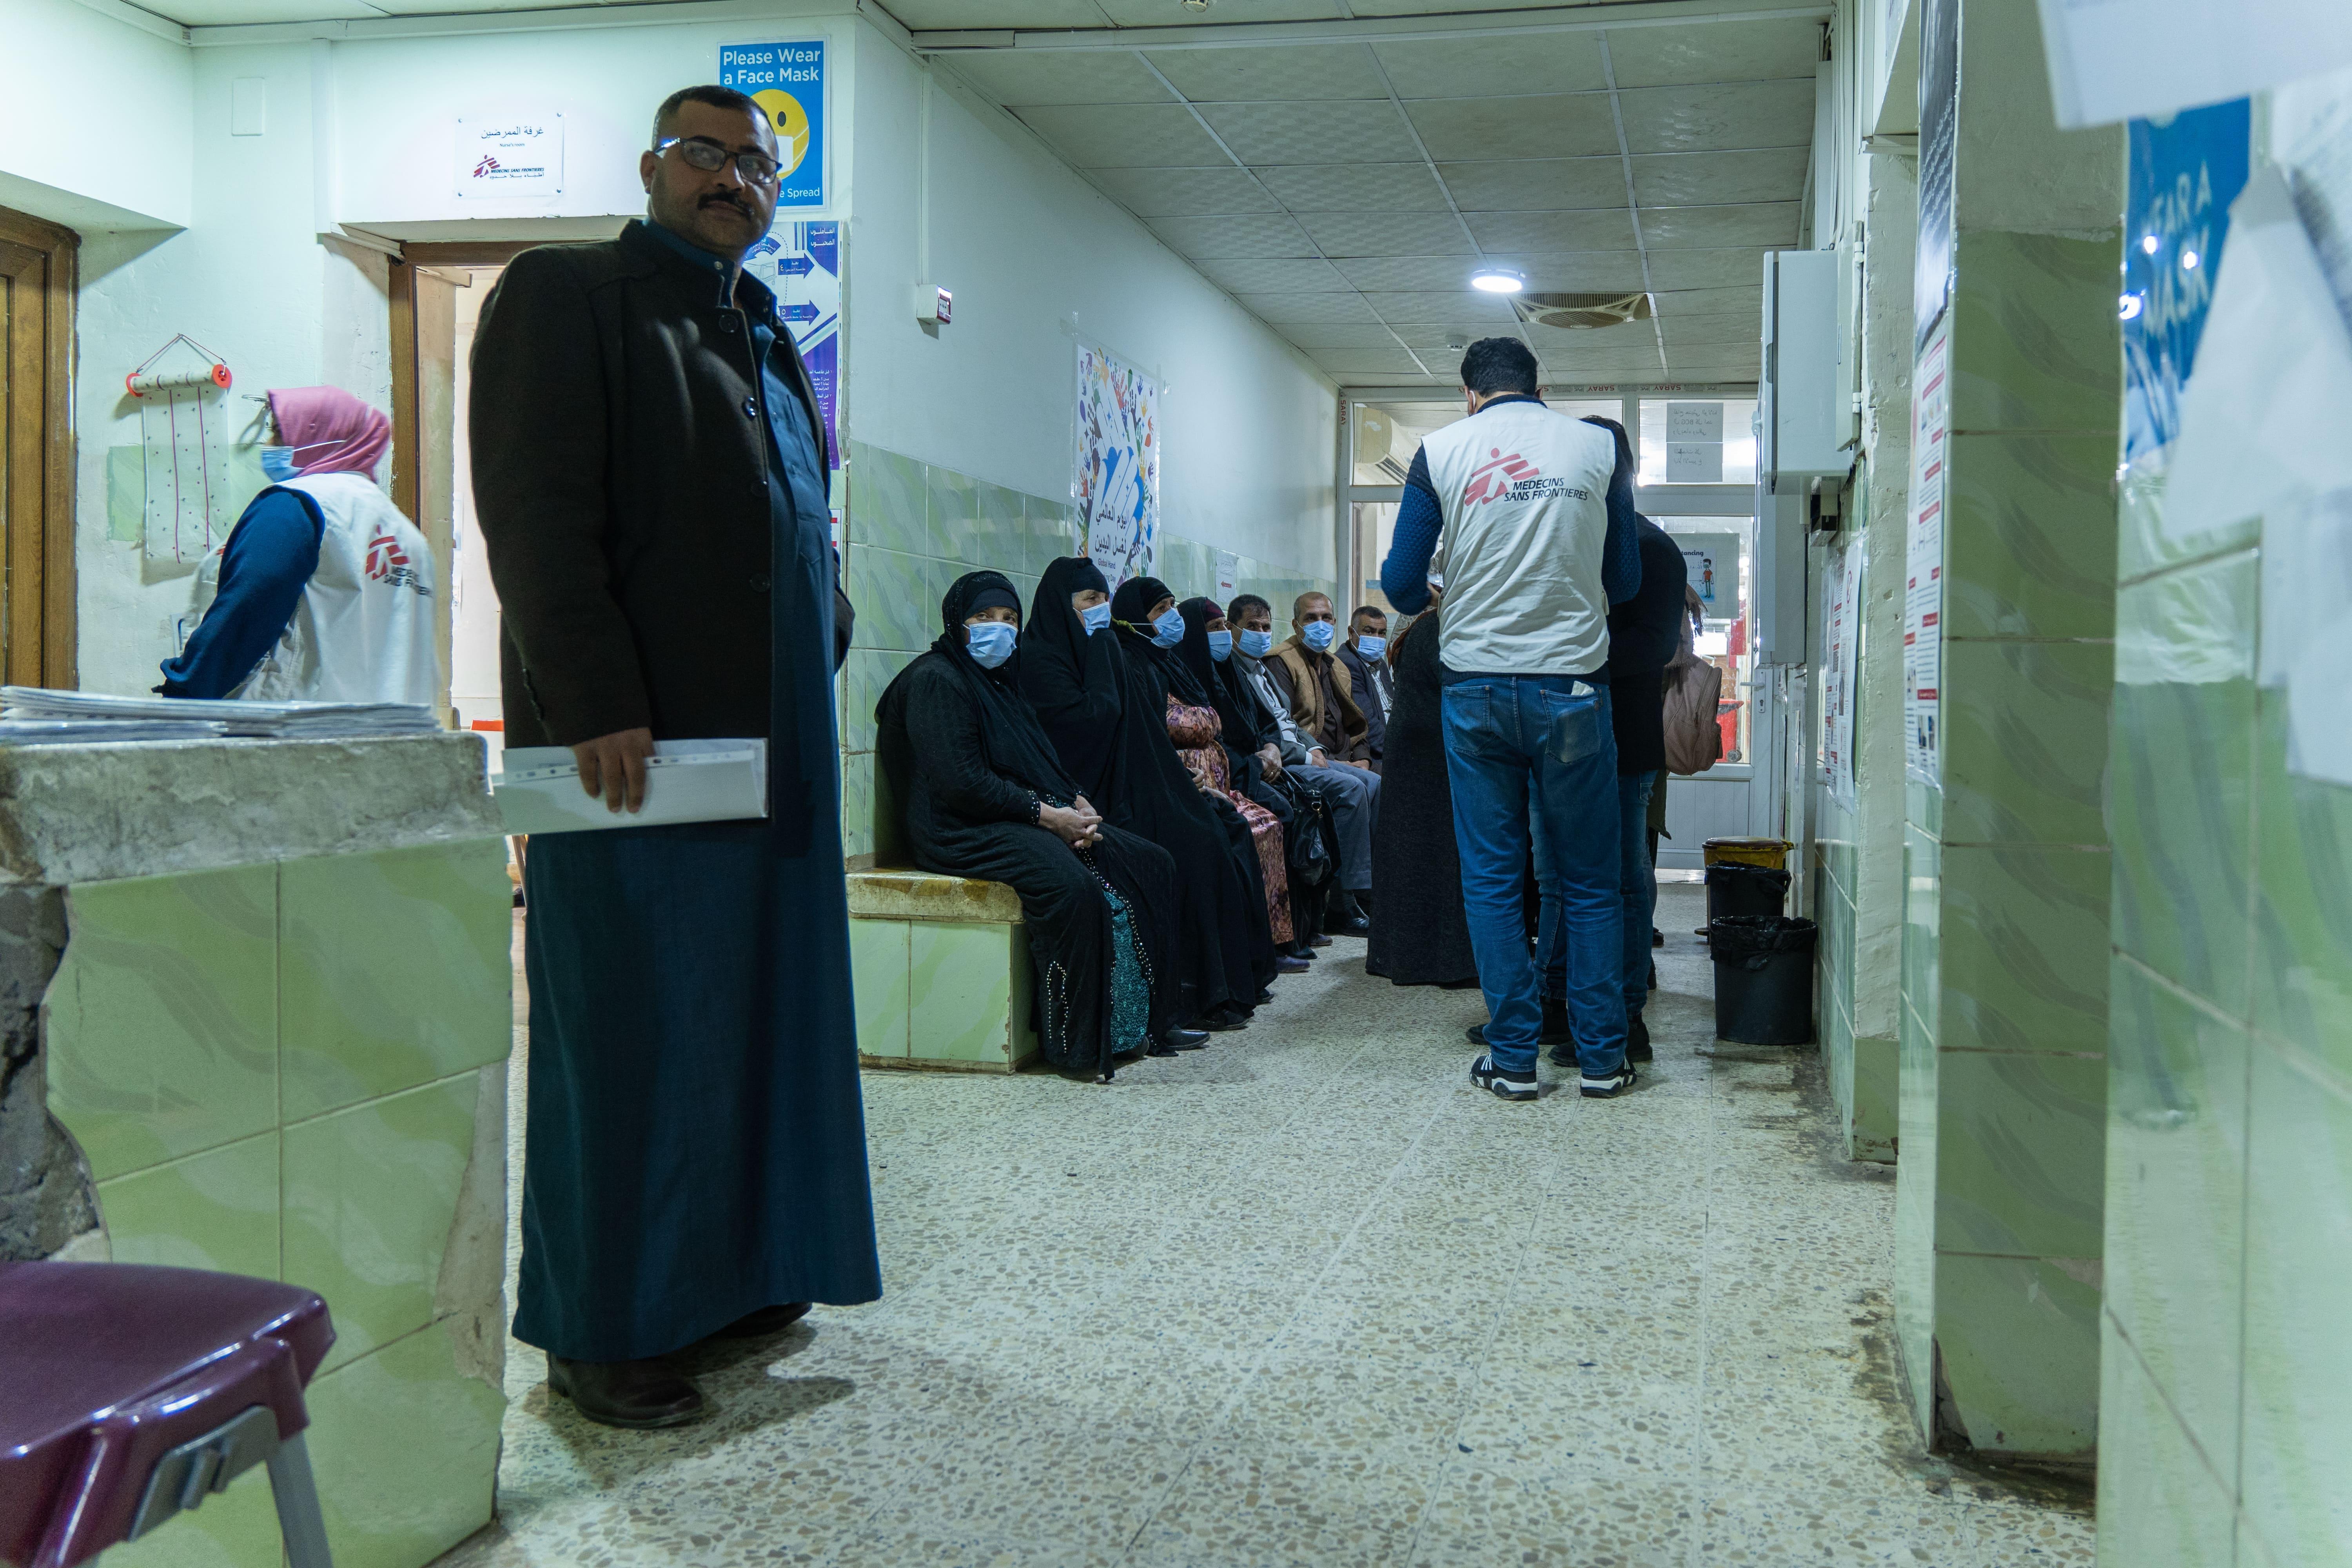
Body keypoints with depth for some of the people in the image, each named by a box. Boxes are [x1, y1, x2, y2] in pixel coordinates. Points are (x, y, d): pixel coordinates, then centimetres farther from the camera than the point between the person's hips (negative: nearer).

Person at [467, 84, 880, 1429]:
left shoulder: (767, 336, 22)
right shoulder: (566, 295, -2)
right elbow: (536, 512, -13)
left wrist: (825, 654, 12)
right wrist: (599, 703, -20)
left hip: (774, 736, 8)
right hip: (632, 739, -8)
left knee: (763, 1008, 10)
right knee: (628, 1029, -2)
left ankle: (725, 1273, 23)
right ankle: (602, 1331, 8)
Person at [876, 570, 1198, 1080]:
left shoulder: (998, 680, 21)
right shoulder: (936, 680, -7)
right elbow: (961, 782, -18)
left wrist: (1074, 801, 0)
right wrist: (1046, 814, -18)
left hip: (1026, 819, 10)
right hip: (964, 829, -10)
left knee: (1151, 865, -4)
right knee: (1072, 883, -35)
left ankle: (1143, 1020, -2)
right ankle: (1077, 1043, -23)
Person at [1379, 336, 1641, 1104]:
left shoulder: (1441, 451, 2)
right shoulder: (1599, 446, 4)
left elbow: (1401, 582, 4)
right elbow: (1625, 580, 8)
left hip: (1477, 686, 0)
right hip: (1571, 686, 0)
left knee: (1492, 876, 8)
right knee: (1589, 880, 9)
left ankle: (1513, 1057, 9)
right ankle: (1601, 1057, 13)